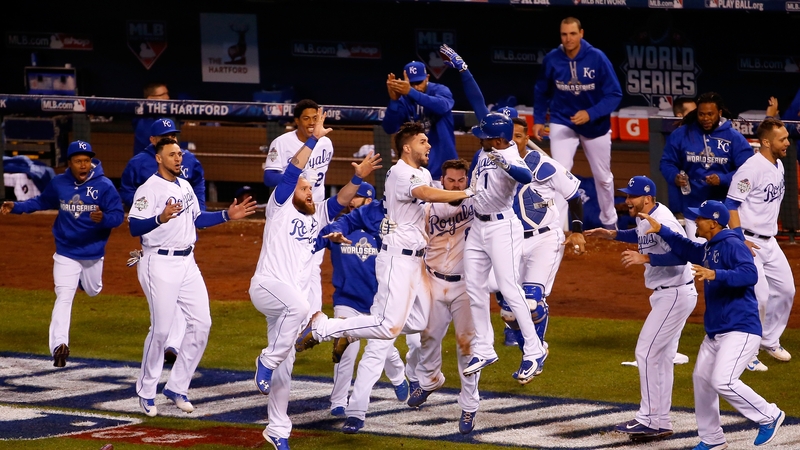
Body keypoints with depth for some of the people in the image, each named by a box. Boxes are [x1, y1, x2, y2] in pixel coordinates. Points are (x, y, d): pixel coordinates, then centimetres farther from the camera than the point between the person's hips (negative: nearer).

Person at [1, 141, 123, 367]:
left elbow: (118, 215, -15)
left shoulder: (104, 186, -15)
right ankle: (59, 345, -19)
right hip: (66, 253, 0)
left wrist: (103, 219, -36)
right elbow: (41, 201, 10)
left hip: (93, 254, 0)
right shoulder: (59, 184, -6)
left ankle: (85, 279, 60)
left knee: (92, 291, 23)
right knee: (63, 298, -12)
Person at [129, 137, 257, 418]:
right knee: (161, 329, -6)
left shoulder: (185, 186, 14)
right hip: (160, 265, -8)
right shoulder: (149, 189, -12)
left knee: (201, 323, 3)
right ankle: (146, 392, 9)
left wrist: (227, 215, 13)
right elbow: (134, 227, -22)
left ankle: (177, 387, 14)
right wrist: (161, 218, -38)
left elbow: (197, 219, 24)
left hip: (187, 262, 8)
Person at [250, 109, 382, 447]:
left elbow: (341, 200, 5)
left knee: (284, 366, 8)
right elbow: (292, 172, -9)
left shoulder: (318, 216, 18)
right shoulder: (279, 208, 2)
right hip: (267, 286, -7)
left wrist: (358, 178, -13)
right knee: (299, 305, -39)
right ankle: (267, 361, -23)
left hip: (292, 297, 7)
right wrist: (314, 139, -13)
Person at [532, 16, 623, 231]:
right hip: (563, 122, 0)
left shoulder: (597, 58, -20)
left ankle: (609, 222, 37)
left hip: (595, 125, 0)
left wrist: (591, 114, -29)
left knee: (603, 177, 15)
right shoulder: (552, 59, -13)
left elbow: (614, 94, -18)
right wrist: (538, 120, -2)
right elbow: (542, 92, 4)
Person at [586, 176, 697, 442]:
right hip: (664, 295, 11)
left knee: (646, 352, -11)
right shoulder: (644, 218, 9)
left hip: (676, 295, -11)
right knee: (661, 358, 14)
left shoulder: (661, 221, -22)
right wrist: (612, 235, 21)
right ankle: (660, 423, 19)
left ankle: (648, 419, -8)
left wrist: (645, 258, -33)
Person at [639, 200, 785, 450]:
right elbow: (686, 249, 31)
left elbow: (750, 274, -29)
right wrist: (661, 230, 23)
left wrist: (715, 275, -38)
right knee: (701, 379, 13)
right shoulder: (707, 249, 13)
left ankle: (769, 416, -2)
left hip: (740, 330, -10)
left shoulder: (732, 245, -16)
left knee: (723, 382, -20)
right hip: (715, 331, 10)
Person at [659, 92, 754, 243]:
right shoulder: (681, 134, 1)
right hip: (693, 209, 1)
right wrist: (674, 177, -15)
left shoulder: (734, 138, -4)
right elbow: (667, 163, 7)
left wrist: (723, 180, -25)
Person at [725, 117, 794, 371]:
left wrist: (771, 231, 19)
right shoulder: (751, 169, -20)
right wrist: (740, 239, -24)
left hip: (769, 241, 9)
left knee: (785, 289, 12)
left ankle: (770, 341, 29)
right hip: (749, 242, -9)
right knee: (758, 297, -11)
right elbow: (731, 205, -19)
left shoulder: (778, 166, 8)